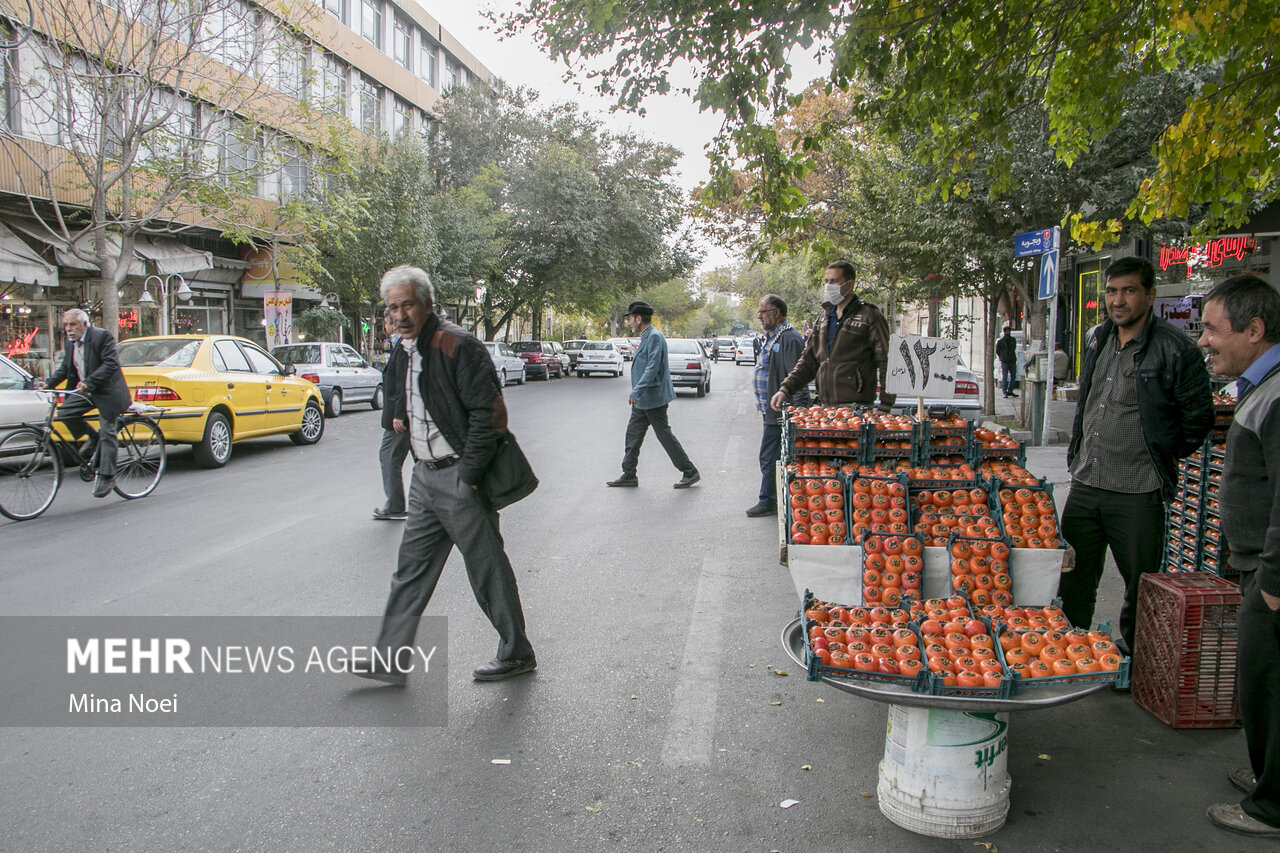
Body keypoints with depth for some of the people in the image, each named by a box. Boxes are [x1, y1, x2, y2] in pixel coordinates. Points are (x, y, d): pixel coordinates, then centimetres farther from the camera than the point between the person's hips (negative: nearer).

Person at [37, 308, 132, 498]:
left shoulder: (102, 336, -15)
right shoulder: (70, 342, 8)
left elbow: (110, 364, -23)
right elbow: (65, 368, 13)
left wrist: (89, 382, -33)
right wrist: (49, 383, -4)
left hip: (106, 391, -7)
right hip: (85, 391, 7)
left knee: (107, 434, -6)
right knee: (64, 412, -13)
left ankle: (107, 477, 0)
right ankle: (93, 436, 13)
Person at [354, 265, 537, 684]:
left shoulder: (458, 346, -16)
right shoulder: (405, 351, 13)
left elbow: (489, 414, -21)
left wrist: (467, 477, -19)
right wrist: (418, 459, 15)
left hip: (459, 478, -9)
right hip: (425, 477, 9)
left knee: (488, 569, 2)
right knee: (411, 569, 11)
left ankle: (516, 654, 17)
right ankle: (390, 660, 19)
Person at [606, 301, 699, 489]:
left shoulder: (655, 337, -17)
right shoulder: (646, 337, 15)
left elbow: (652, 368, -26)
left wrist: (636, 391, -29)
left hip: (653, 399, -10)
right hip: (642, 401, 10)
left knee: (665, 435, -3)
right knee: (633, 434, 10)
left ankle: (690, 472, 5)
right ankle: (629, 475, 17)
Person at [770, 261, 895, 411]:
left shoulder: (869, 316, -2)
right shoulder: (825, 317, 18)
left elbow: (887, 363, -6)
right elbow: (808, 360, 21)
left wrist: (885, 407, -12)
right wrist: (785, 389, 8)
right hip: (825, 407, 6)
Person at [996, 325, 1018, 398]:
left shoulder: (1013, 340, 11)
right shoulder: (1000, 341, 0)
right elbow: (997, 351, 8)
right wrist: (1002, 358, 5)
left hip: (1012, 361, 4)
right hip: (1004, 362, -4)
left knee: (1013, 376, 6)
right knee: (1005, 377, -7)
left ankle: (1010, 391, 16)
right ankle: (1005, 392, -5)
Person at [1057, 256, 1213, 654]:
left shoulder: (1175, 349, -10)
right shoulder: (1096, 339, 10)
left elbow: (1198, 419, -3)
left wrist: (1161, 459, 4)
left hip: (1137, 492, -5)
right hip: (1084, 484, 6)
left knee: (1141, 587, 8)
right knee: (1074, 584, 13)